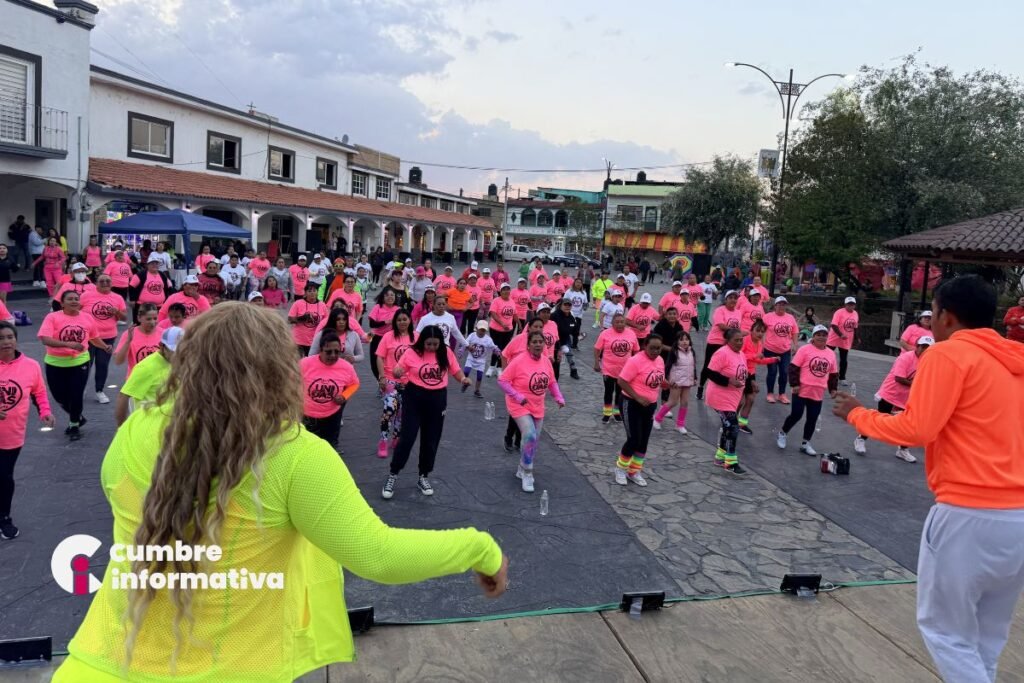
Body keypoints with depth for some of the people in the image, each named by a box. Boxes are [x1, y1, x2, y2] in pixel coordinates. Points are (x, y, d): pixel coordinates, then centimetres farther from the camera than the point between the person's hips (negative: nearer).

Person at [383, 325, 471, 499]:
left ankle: (424, 477, 28)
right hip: (414, 398, -3)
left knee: (431, 440, 12)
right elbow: (398, 372, -3)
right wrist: (396, 373, -27)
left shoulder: (446, 353, -4)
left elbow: (455, 370, 7)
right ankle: (393, 475, 11)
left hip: (437, 399, 3)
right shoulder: (412, 353, -10)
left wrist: (463, 378, -14)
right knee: (407, 438, -4)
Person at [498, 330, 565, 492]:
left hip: (537, 407, 6)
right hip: (520, 406, -6)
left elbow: (552, 382, 12)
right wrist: (517, 396, -27)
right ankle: (527, 474, -4)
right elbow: (502, 380, -17)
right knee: (530, 436, -22)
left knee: (534, 439, 13)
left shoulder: (546, 360, -2)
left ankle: (522, 469, 37)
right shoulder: (519, 361, -20)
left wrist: (558, 397, -3)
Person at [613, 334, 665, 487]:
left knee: (643, 441, 11)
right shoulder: (636, 361, -21)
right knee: (633, 440, -7)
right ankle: (621, 469, 17)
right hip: (632, 404, -7)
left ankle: (634, 472, 27)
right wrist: (638, 398, -26)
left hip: (650, 405, 7)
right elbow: (621, 381, -22)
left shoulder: (660, 360, 3)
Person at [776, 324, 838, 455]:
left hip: (818, 393, 5)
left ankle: (805, 443, 21)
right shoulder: (805, 350, -9)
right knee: (796, 415, -2)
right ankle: (782, 434, 21)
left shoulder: (831, 354, 7)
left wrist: (833, 389, 12)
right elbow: (794, 367, -10)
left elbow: (834, 374, 16)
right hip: (802, 390, -5)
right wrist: (795, 384, -15)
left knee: (812, 419, 9)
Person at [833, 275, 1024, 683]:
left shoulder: (948, 354, -8)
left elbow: (915, 430, -14)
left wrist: (857, 415, 0)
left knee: (943, 628, 7)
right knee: (987, 637, 18)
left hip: (969, 514, -7)